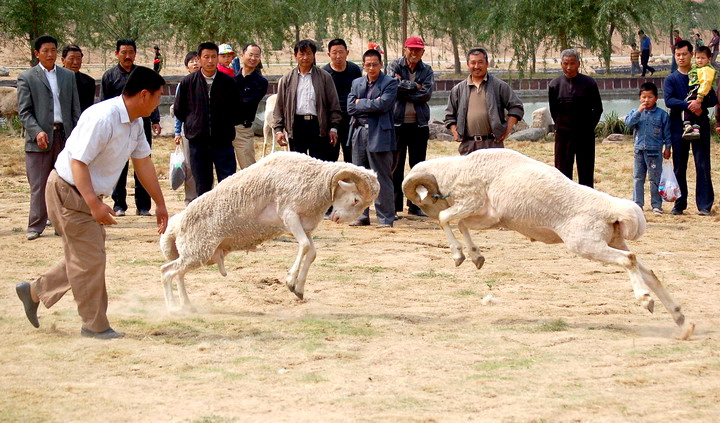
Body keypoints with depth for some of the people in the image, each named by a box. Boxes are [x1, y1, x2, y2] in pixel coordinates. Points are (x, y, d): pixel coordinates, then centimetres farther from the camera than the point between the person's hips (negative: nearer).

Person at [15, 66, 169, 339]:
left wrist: (159, 203, 16)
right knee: (90, 259, -4)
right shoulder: (102, 118, -28)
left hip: (89, 194, 10)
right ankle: (95, 326, 8)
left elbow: (143, 163, 12)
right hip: (69, 191, -10)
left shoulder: (135, 122, 2)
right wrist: (94, 204, -36)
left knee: (84, 257, 15)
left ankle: (34, 292, 29)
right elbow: (78, 162, -29)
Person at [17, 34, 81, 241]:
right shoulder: (27, 77, 3)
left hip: (65, 137, 3)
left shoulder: (68, 76, 14)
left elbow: (75, 109, 14)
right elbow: (24, 111, -3)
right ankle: (35, 226, 3)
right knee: (38, 185, -2)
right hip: (39, 139, -3)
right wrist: (37, 132, -17)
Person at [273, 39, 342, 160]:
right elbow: (279, 107, 11)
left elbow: (334, 105, 5)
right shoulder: (287, 79, 11)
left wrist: (333, 128, -2)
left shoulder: (324, 77, 6)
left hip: (318, 126, -2)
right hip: (296, 126, 2)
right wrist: (278, 129, 2)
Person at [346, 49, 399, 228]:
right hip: (359, 133, 6)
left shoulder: (390, 83, -2)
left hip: (379, 134, -6)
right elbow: (350, 107, 2)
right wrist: (371, 105, -8)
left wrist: (361, 103, -6)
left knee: (382, 178, -3)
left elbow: (383, 104, -16)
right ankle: (361, 215, 18)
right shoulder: (357, 83, 14)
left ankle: (385, 218, 0)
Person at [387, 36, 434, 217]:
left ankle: (415, 205, 14)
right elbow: (394, 86, -16)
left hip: (419, 123, 3)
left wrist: (404, 88, -12)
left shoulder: (427, 70, 8)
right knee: (396, 165, -2)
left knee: (418, 166, 7)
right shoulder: (394, 66, 2)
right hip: (398, 122, -3)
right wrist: (415, 86, -9)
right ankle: (394, 205, 2)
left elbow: (426, 94, -8)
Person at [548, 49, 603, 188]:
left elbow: (598, 109, 6)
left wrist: (588, 127, 3)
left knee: (586, 174, 4)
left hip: (585, 135, -1)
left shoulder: (589, 84, -3)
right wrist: (561, 127, 6)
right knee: (563, 172, 2)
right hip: (563, 135, 1)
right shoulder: (554, 85, 0)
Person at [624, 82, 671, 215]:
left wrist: (667, 148, 1)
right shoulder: (636, 112, 6)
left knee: (655, 179, 1)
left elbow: (667, 133, 3)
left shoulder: (662, 114, 0)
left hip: (655, 151, -3)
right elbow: (628, 123, -11)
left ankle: (656, 205, 7)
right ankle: (637, 204, 13)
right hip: (639, 150, 3)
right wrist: (639, 111, -18)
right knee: (638, 178, 7)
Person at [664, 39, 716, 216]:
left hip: (700, 125, -1)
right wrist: (688, 105, -25)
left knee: (703, 165, -4)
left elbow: (713, 99, 4)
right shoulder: (671, 79, 7)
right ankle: (679, 204, 11)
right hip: (679, 126, 1)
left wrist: (700, 104, -17)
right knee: (679, 167, 4)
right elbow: (669, 100, -10)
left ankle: (704, 206, -3)